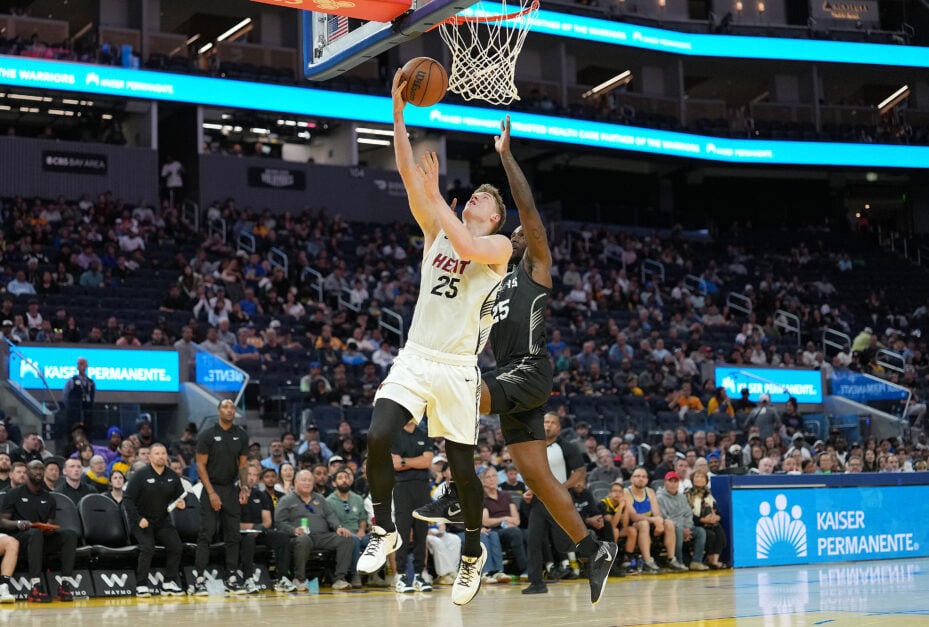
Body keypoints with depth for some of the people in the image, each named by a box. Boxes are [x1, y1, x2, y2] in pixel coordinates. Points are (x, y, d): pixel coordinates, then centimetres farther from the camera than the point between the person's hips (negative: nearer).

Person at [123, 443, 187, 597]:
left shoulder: (173, 476, 4)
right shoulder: (141, 475, -10)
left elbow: (181, 496, 12)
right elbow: (128, 499, -11)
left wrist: (181, 504, -13)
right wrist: (138, 519, -20)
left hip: (163, 521, 4)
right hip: (141, 521, -4)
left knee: (176, 545, -14)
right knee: (147, 547, -25)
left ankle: (169, 583, -2)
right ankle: (141, 585, -13)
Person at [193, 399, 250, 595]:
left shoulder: (241, 435, 6)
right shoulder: (207, 435, -4)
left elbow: (243, 464, 11)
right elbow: (201, 465, -6)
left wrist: (244, 486, -4)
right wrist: (211, 493, -12)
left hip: (231, 489, 4)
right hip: (211, 489, -4)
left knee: (233, 535, 4)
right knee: (206, 535, -7)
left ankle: (231, 578, 9)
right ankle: (200, 579, -6)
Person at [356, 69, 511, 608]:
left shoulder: (500, 247, 0)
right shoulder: (437, 233, 13)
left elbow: (466, 246, -24)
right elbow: (409, 176, 3)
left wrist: (435, 195, -18)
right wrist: (399, 114, -5)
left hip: (458, 369, -4)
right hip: (416, 358, 4)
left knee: (461, 467, 3)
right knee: (378, 437, -17)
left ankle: (473, 553, 25)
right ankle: (385, 531, 1)